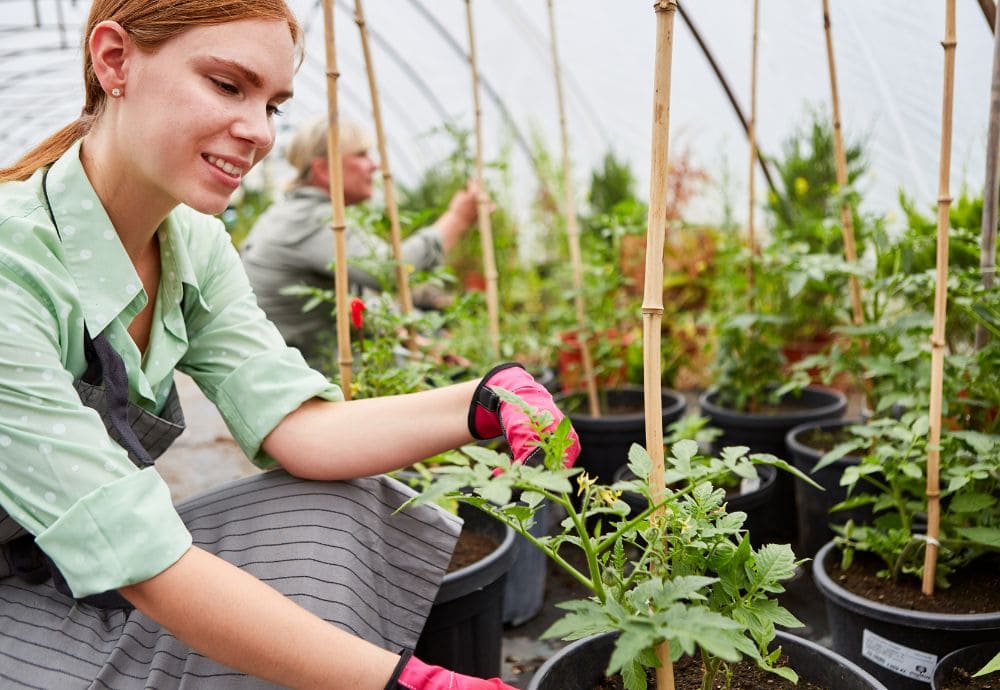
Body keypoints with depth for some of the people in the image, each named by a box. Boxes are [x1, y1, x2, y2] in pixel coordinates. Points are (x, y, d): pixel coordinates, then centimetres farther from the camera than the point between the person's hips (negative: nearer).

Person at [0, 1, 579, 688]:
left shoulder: (195, 246, -4)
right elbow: (139, 562, -32)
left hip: (94, 572, 7)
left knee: (345, 509, -9)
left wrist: (488, 400, -30)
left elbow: (300, 426, -14)